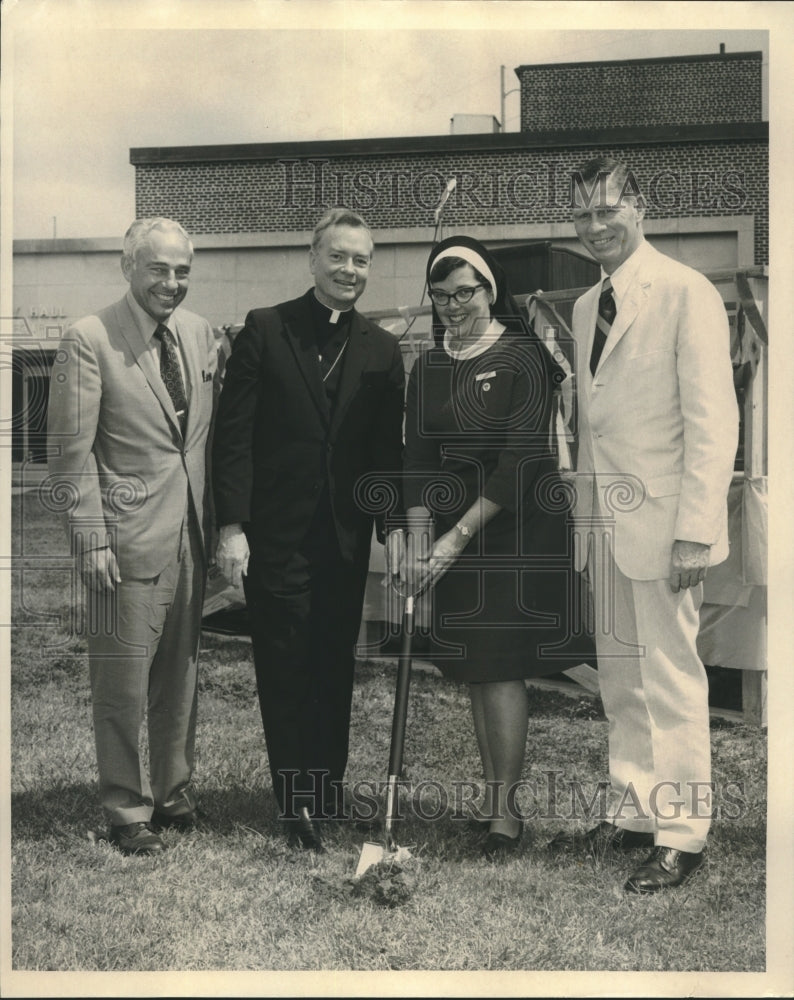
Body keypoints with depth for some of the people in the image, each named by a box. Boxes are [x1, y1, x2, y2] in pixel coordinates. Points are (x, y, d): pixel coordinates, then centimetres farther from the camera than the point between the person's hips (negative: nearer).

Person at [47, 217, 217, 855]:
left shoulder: (199, 332, 8)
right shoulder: (89, 339, -10)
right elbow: (73, 452, -10)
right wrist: (91, 539, -13)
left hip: (190, 532, 6)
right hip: (129, 537, -6)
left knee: (181, 673, 17)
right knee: (124, 682, 4)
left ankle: (175, 792, 34)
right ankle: (128, 811, 21)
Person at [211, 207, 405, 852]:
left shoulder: (382, 350, 8)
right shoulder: (264, 331, 0)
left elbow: (389, 450, 8)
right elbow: (234, 435, -4)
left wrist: (395, 527, -1)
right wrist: (232, 525, -10)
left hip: (346, 538, 3)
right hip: (275, 534, -2)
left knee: (336, 670, 10)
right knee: (285, 671, 4)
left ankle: (328, 792, 22)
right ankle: (297, 803, 16)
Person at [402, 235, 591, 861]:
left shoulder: (523, 357, -10)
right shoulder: (429, 368, 8)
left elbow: (520, 458, -16)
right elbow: (418, 458, 2)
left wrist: (458, 536, -17)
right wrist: (417, 537, -11)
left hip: (519, 529, -5)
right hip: (455, 536, 6)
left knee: (502, 667, -7)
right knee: (475, 669, 9)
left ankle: (507, 808, 1)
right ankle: (492, 795, 19)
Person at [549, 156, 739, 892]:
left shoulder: (686, 294, -8)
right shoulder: (586, 307, 15)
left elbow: (713, 418, -13)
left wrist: (694, 529, -19)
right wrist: (585, 513, 7)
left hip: (661, 519, -7)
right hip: (604, 519, 7)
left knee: (670, 677, -1)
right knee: (619, 677, 13)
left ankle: (680, 834, 10)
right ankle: (628, 813, 24)